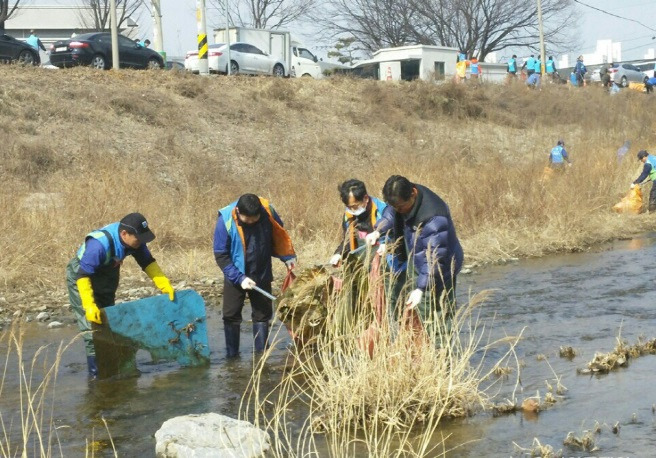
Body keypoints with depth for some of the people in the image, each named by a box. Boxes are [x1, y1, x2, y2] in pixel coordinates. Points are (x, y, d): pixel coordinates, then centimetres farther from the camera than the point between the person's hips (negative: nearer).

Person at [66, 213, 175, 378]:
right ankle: (96, 373, -7)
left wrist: (165, 285, -21)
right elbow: (83, 276, -37)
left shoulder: (134, 239, -18)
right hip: (81, 279, -8)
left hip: (106, 277, 8)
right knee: (91, 328, -12)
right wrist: (89, 306, -44)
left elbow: (148, 262, -10)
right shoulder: (99, 245, -39)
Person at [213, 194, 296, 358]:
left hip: (262, 275, 2)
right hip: (235, 276, -2)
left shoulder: (267, 211, -18)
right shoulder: (225, 221, -23)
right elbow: (220, 256, -17)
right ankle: (232, 357, 13)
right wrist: (240, 278, -23)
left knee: (262, 314, 8)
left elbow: (279, 235, 2)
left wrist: (288, 257, -7)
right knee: (231, 316, 2)